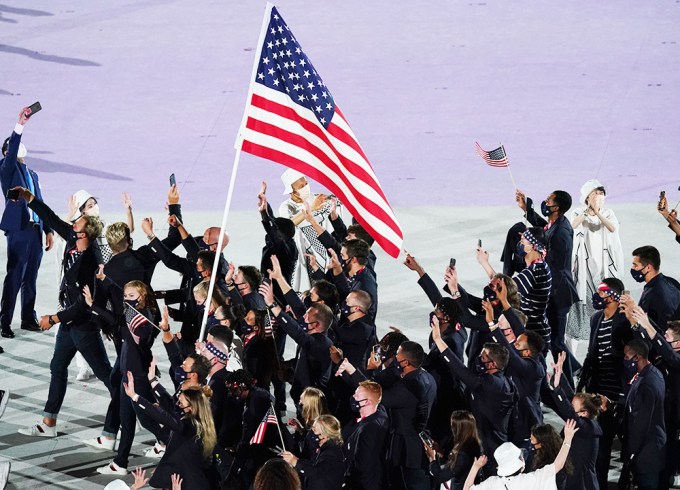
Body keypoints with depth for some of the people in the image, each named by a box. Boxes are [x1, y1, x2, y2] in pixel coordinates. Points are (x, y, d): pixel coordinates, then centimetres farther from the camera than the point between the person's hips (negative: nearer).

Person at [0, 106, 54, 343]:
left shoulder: (32, 174, 21)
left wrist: (48, 230, 14)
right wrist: (20, 126, -28)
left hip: (35, 230, 6)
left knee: (30, 278, 10)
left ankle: (28, 318, 17)